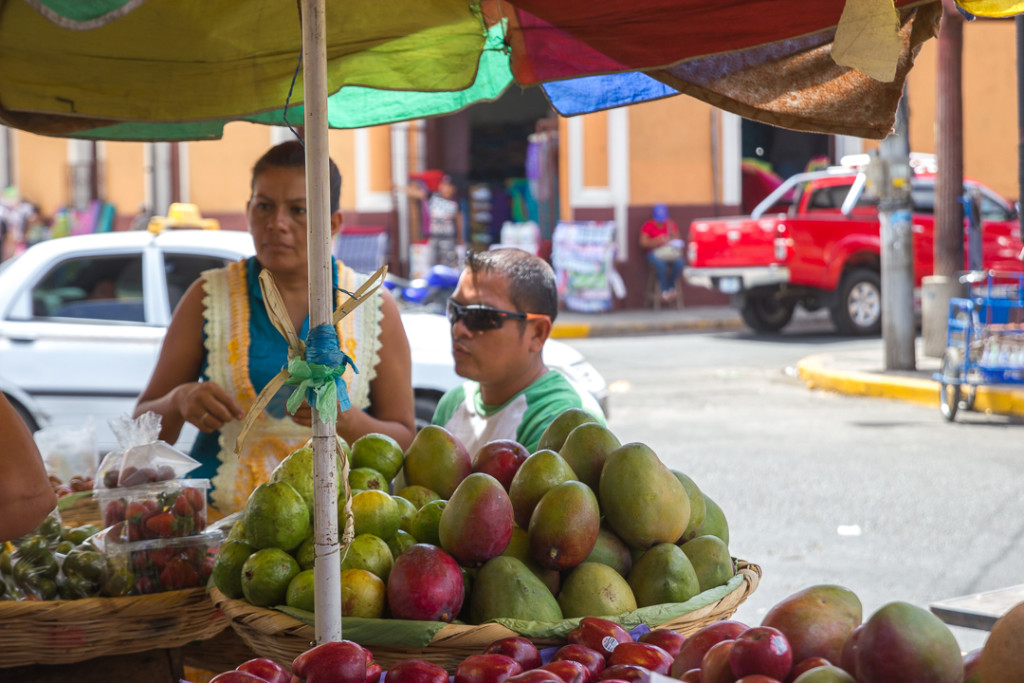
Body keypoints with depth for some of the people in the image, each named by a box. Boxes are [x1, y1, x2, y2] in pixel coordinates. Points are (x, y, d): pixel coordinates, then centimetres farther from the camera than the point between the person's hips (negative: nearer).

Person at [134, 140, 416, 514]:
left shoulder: (374, 307, 7)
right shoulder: (209, 297, 8)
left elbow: (405, 439, 9)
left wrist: (347, 422, -11)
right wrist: (179, 402, -11)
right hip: (219, 518, 0)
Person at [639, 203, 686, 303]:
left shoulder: (671, 224, 11)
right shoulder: (648, 226, 1)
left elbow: (678, 241, 9)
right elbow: (643, 243, -6)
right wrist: (656, 241, -19)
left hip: (671, 252, 3)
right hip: (655, 253, -3)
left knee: (679, 262, -30)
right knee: (660, 263, -38)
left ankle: (671, 286, -11)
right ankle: (664, 290, -25)